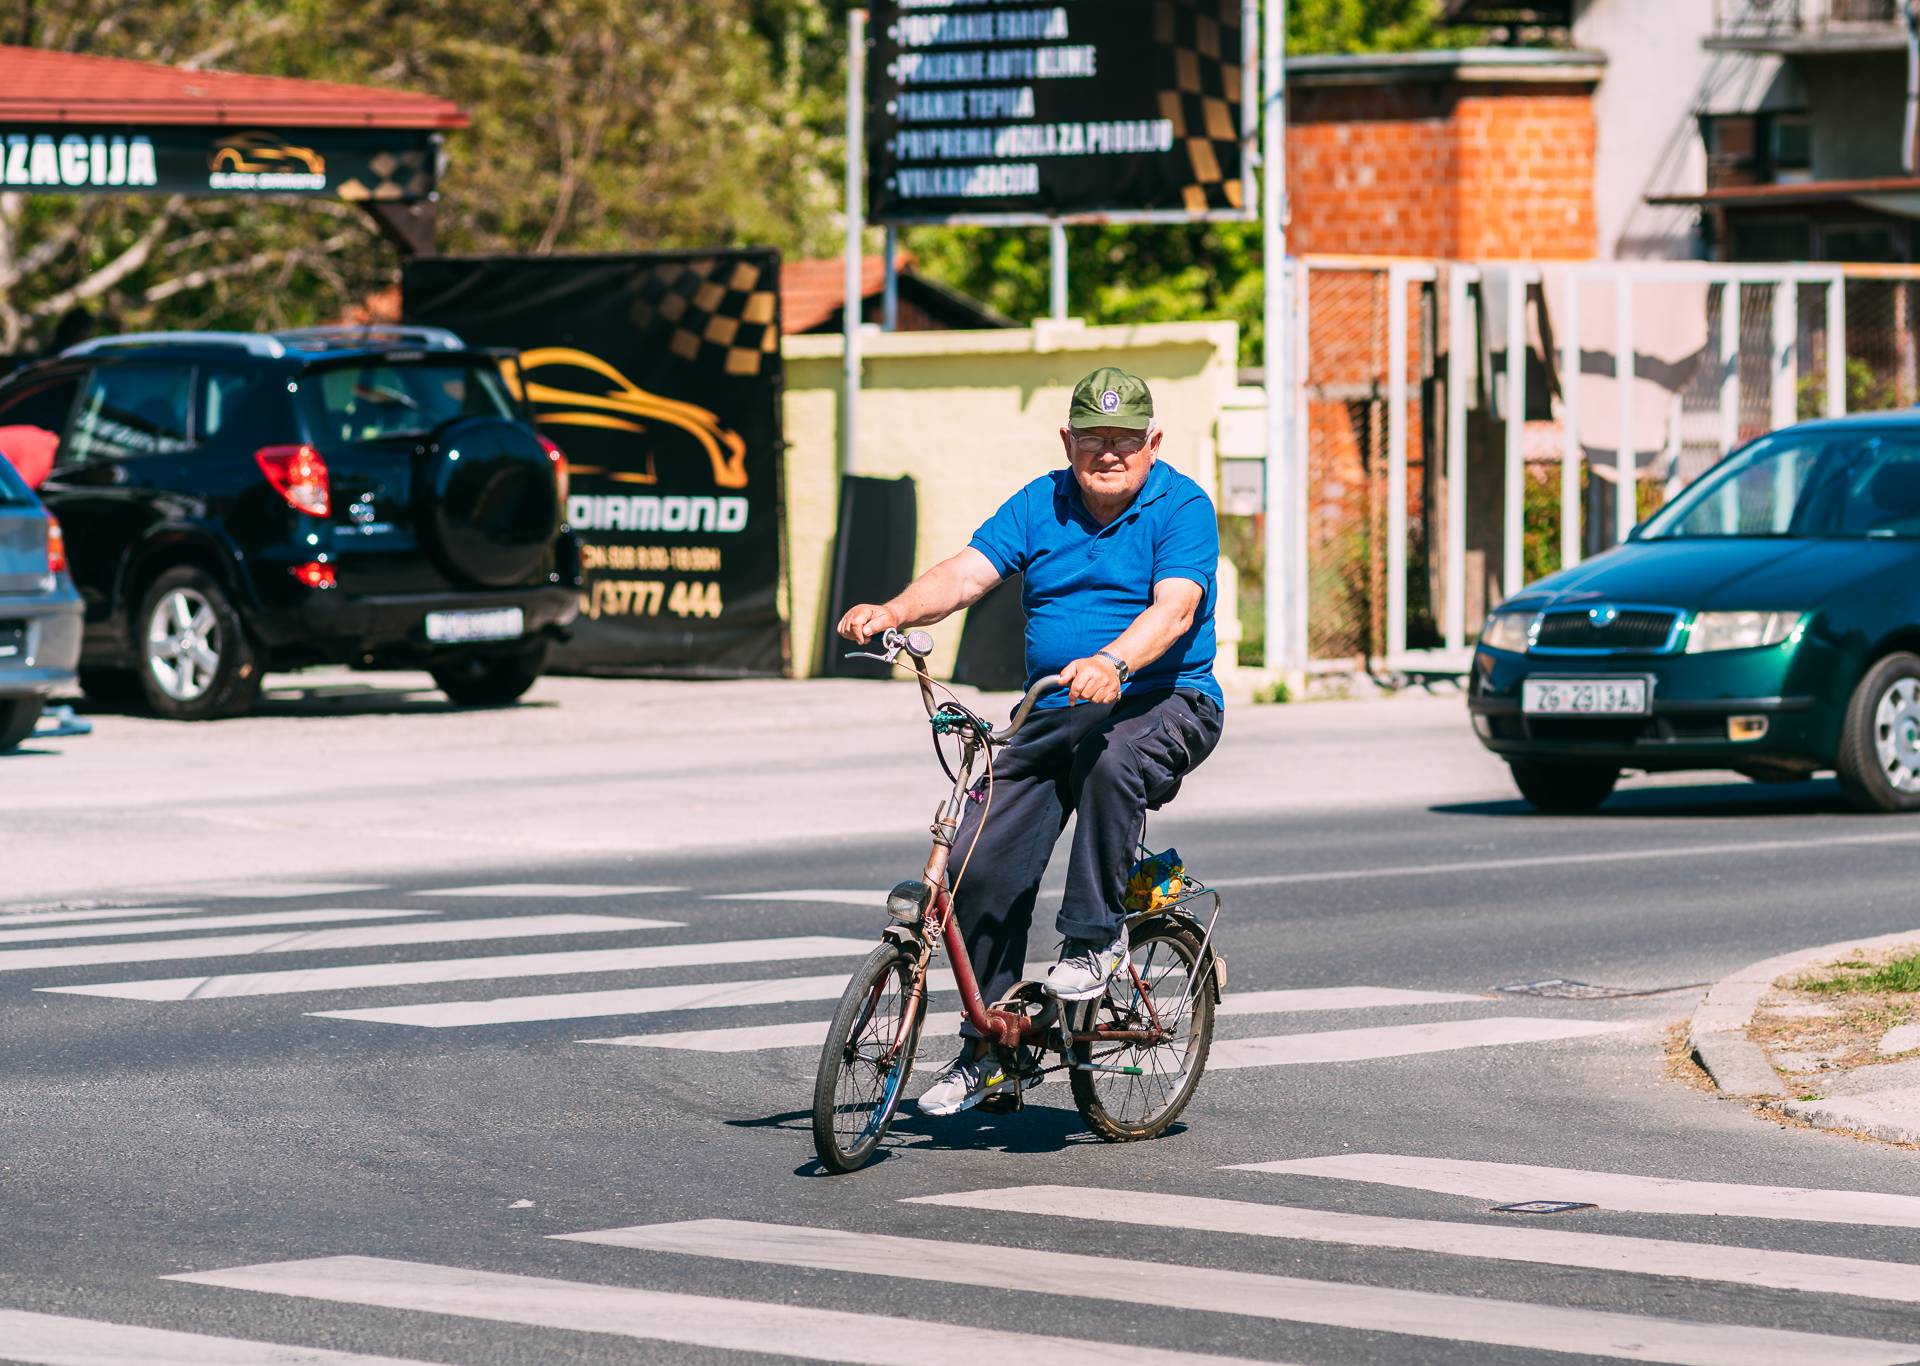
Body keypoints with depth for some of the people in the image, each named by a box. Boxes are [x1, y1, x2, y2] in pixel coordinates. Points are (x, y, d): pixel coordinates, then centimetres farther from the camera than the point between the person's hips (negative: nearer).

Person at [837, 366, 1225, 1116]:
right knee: (980, 861, -10)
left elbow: (1174, 606, -22)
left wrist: (1113, 664, -41)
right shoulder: (1039, 505, 7)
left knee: (1109, 756, -39)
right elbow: (967, 573, -5)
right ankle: (990, 1050, 3)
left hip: (1165, 700, -4)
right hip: (1054, 714, 5)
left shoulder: (1182, 507, -6)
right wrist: (894, 611, -26)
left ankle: (1094, 937, -22)